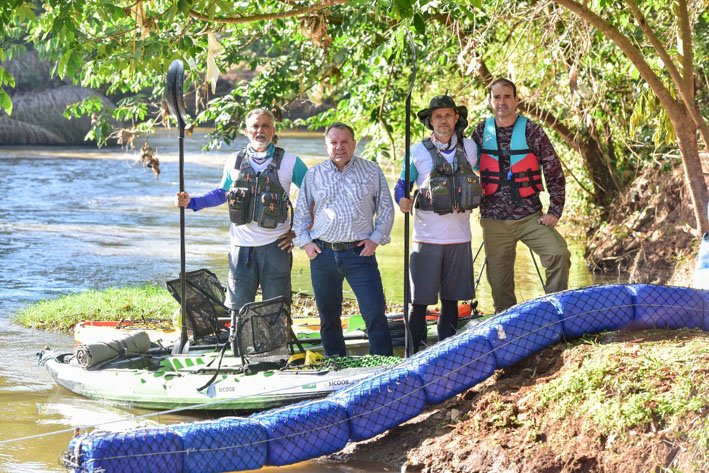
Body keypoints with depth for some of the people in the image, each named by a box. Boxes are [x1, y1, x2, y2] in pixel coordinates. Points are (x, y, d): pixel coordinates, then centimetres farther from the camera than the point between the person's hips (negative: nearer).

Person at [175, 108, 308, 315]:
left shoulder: (289, 162, -2)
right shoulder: (233, 162, 6)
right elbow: (221, 193, 21)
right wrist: (191, 202, 9)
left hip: (275, 246, -2)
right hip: (242, 245, 2)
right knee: (239, 308, 6)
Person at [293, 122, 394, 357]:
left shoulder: (371, 171, 5)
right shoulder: (313, 175, 8)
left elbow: (386, 209, 9)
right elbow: (301, 212, 16)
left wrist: (376, 238, -1)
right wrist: (305, 241, 5)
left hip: (360, 251, -2)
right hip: (323, 253, 2)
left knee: (375, 313, -10)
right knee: (328, 315, 10)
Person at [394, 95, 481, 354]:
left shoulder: (469, 147, 7)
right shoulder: (418, 151, 0)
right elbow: (402, 184, 4)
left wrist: (477, 195, 6)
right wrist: (402, 200, -15)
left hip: (459, 237, 3)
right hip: (427, 238, -3)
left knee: (451, 299, 10)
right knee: (419, 302, -4)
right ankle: (415, 357, 1)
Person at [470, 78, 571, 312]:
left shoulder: (531, 131, -1)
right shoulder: (482, 131, 6)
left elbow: (554, 171, 1)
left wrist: (555, 210, -5)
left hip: (530, 216, -2)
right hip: (494, 220, 2)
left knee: (559, 254, -23)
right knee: (498, 279, 2)